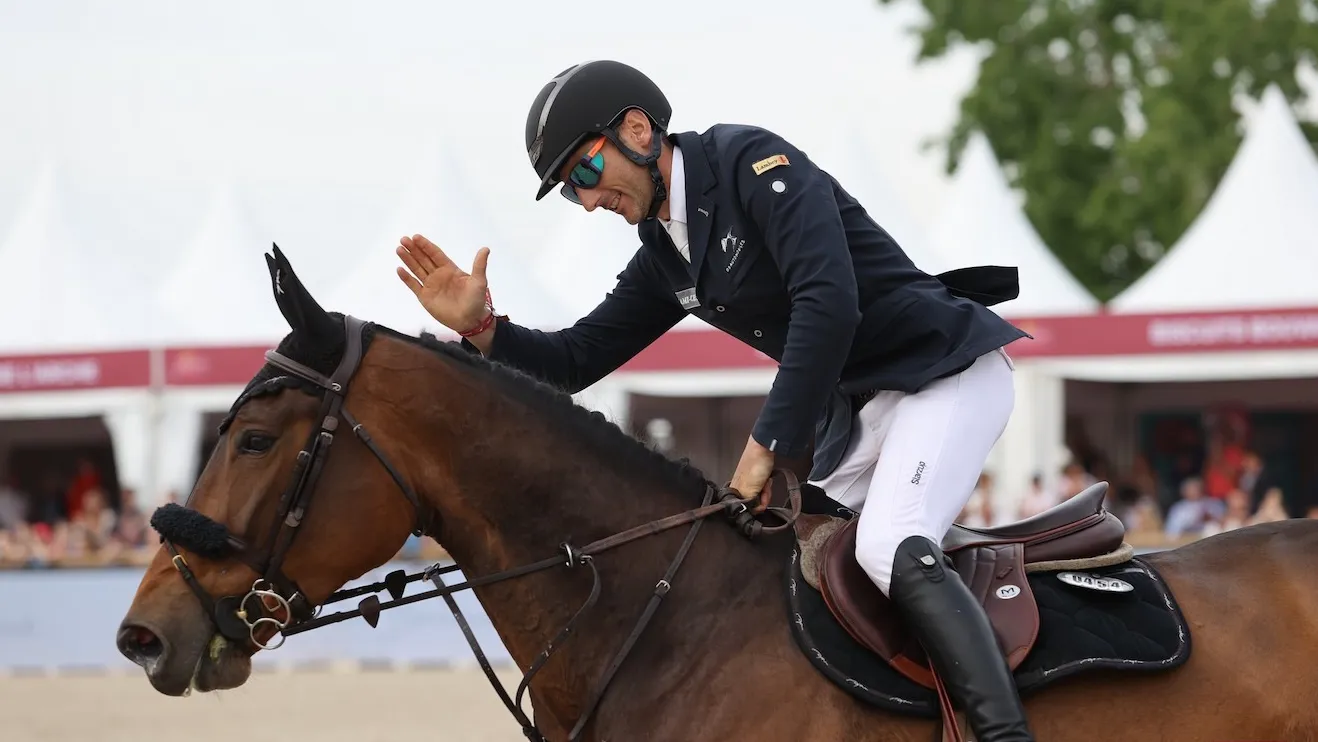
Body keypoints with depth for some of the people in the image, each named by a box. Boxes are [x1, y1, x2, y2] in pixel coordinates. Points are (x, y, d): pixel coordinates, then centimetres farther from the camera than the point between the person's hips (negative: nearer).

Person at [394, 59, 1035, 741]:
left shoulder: (752, 161, -16)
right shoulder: (664, 259, 11)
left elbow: (828, 302, -26)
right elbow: (575, 362, 16)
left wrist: (768, 444, -22)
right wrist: (479, 328, -3)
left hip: (946, 370, -10)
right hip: (858, 409, 10)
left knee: (889, 548, -28)